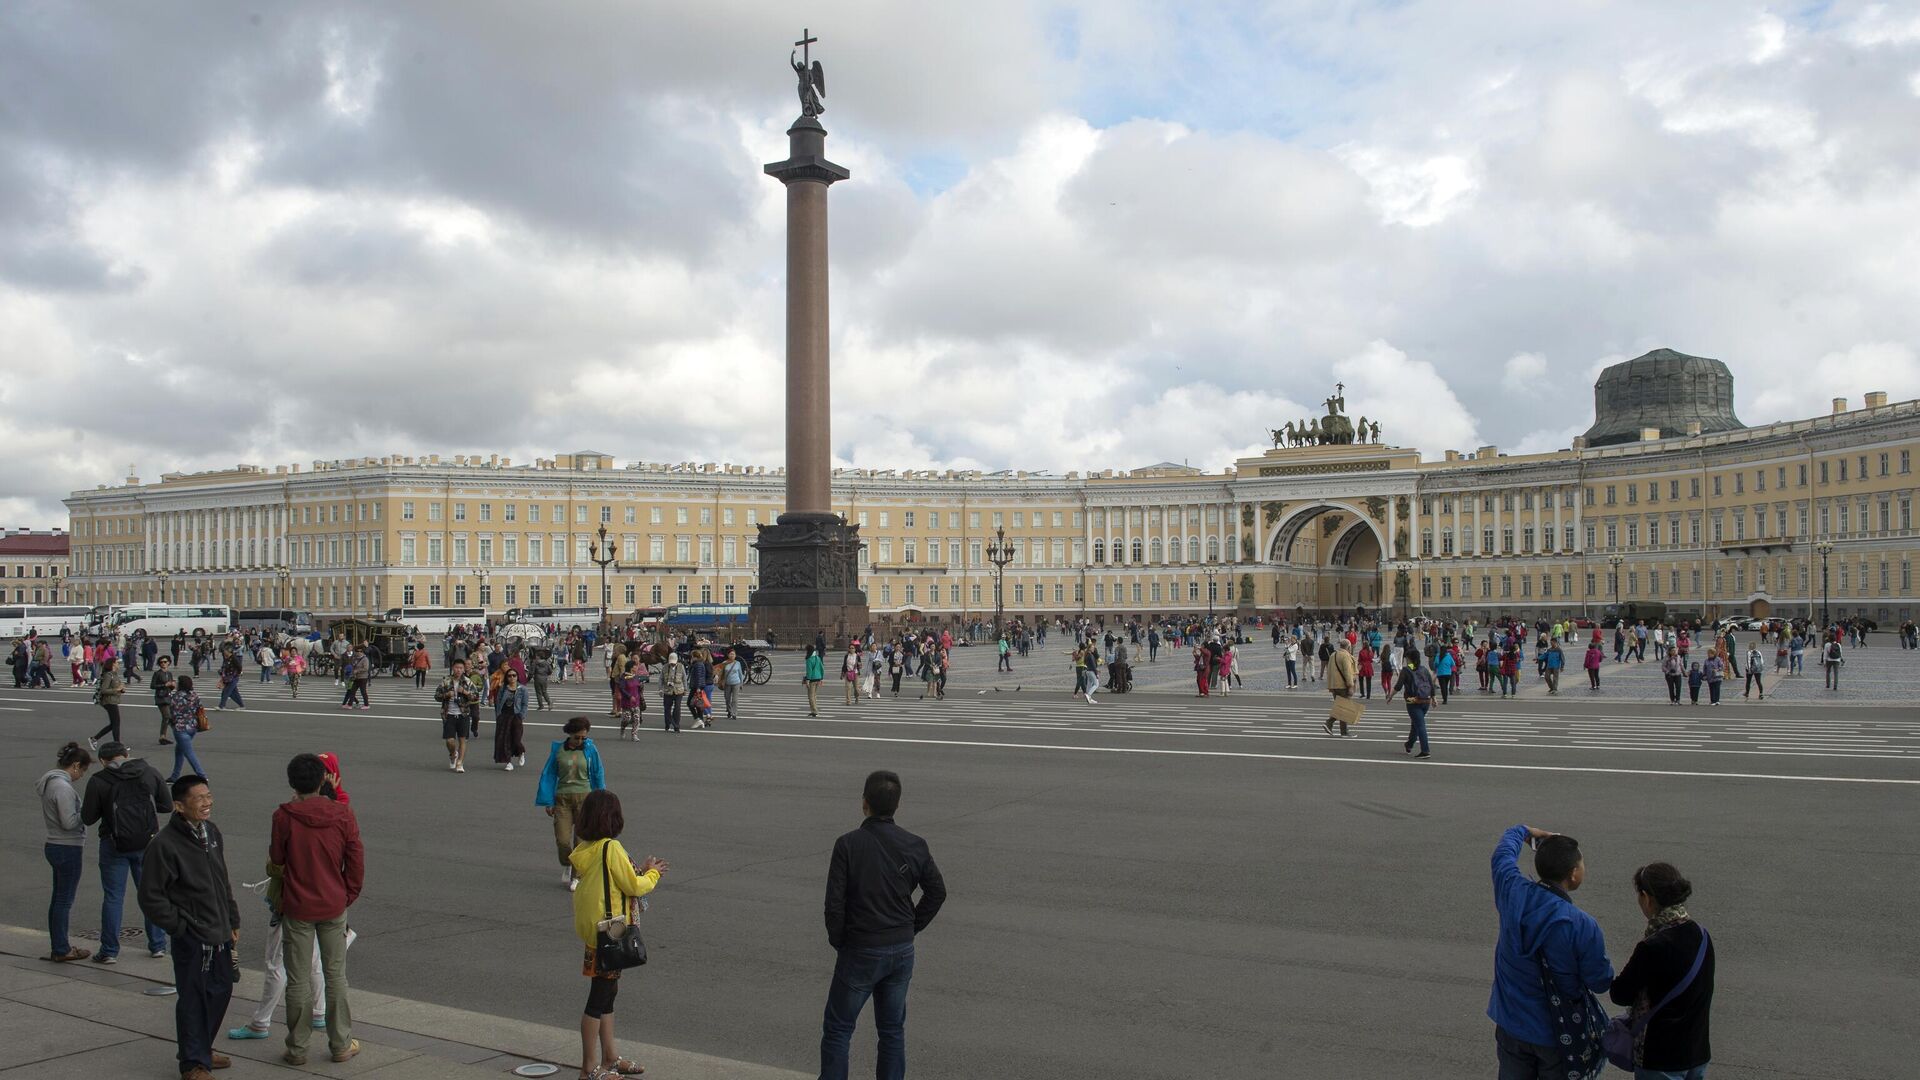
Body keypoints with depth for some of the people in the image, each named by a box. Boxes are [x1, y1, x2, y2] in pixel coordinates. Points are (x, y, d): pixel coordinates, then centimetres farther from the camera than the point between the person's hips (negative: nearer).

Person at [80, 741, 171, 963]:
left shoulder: (98, 781, -7)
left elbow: (87, 818, -4)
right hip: (147, 843, 2)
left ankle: (109, 951, 10)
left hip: (114, 845, -2)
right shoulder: (150, 772, 0)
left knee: (113, 897, 7)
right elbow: (168, 806, 4)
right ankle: (158, 945, 17)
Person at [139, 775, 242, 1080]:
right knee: (193, 1000, 3)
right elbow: (150, 896, -14)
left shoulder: (211, 831, 6)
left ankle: (203, 1049, 34)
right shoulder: (164, 845, -17)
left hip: (220, 934, 7)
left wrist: (233, 921, 15)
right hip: (191, 940, -7)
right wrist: (179, 926, -12)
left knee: (221, 992, 16)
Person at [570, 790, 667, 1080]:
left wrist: (641, 870, 13)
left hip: (591, 928, 9)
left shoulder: (584, 848, 5)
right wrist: (652, 874, 3)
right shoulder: (611, 848, -20)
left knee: (607, 990, 18)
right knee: (600, 995, -1)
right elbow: (633, 886, -15)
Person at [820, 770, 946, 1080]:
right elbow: (937, 892, 5)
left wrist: (838, 941, 1)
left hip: (861, 952, -4)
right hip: (902, 950, 4)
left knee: (838, 1028, 9)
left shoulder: (848, 844, -15)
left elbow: (835, 903, -15)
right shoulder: (914, 845, -4)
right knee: (893, 1030, 15)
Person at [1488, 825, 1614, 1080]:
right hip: (1559, 1032, -4)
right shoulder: (1582, 927, -29)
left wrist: (1530, 832, 23)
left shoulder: (1513, 893, -17)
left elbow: (1504, 847, 4)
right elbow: (1601, 983, -15)